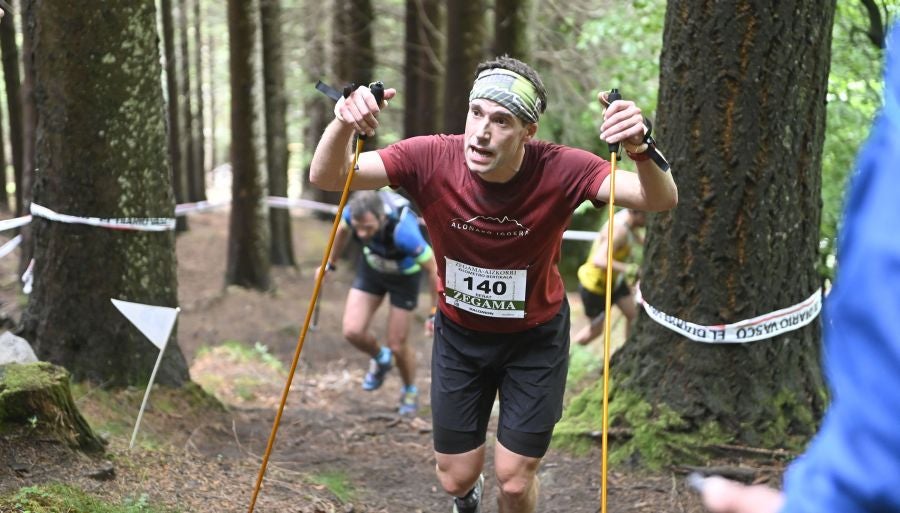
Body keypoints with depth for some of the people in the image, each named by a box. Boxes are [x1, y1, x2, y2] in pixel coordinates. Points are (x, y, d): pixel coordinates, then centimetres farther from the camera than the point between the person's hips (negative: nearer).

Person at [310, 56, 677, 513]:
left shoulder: (559, 170, -28)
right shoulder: (431, 160, -25)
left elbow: (660, 200, -35)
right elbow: (327, 177, -25)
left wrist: (641, 150, -57)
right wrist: (342, 127, -48)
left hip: (535, 337, -1)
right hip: (460, 333, 1)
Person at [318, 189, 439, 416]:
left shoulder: (403, 231, -43)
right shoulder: (353, 212, -28)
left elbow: (434, 269, -28)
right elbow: (343, 230, 0)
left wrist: (436, 312, -21)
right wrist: (330, 263, 13)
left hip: (405, 275, -4)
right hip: (372, 267, 4)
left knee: (396, 345, -1)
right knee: (352, 331, -10)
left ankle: (410, 391, 31)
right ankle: (380, 359, 24)